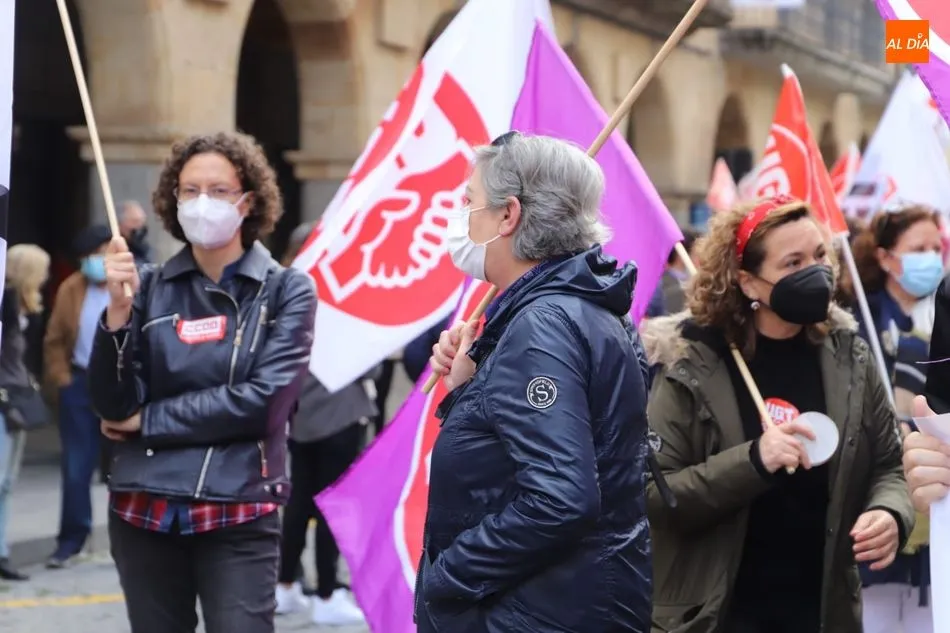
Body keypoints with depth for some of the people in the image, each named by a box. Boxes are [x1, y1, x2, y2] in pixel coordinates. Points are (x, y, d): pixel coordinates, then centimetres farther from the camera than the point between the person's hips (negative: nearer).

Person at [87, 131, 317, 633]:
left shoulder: (287, 290, -1)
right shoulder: (151, 288, 4)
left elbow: (263, 400, -12)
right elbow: (114, 406, -2)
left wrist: (148, 421, -7)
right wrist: (119, 308, -15)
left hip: (239, 515, -3)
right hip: (144, 511, 3)